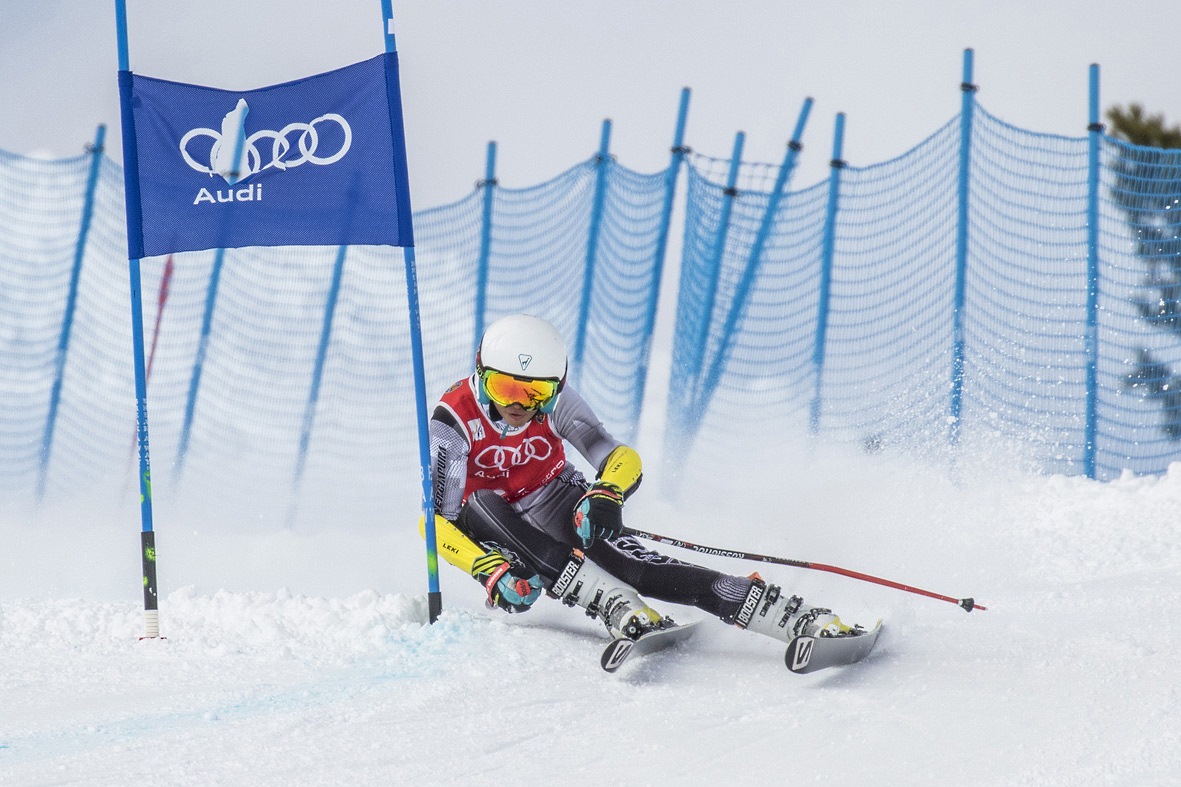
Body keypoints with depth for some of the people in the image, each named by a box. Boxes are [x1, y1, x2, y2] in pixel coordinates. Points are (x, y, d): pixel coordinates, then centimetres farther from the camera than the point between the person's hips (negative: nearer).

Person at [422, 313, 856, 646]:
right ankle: (620, 608, -44)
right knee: (482, 504, -36)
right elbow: (436, 521, -25)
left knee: (634, 567, -29)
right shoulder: (453, 422, -23)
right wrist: (491, 571, -41)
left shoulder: (556, 402, -16)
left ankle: (802, 619, -38)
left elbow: (623, 459, -19)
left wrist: (606, 496, -43)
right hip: (498, 531, 0)